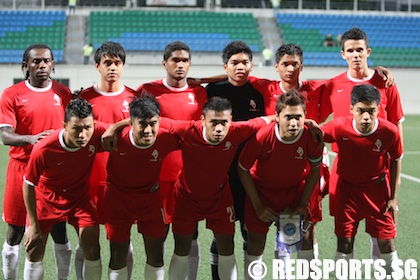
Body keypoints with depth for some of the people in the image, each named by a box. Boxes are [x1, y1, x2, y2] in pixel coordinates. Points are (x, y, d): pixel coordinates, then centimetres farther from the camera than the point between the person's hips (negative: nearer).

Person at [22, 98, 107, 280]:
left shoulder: (98, 133, -28)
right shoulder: (43, 150, -33)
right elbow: (28, 185, -18)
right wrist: (33, 225, -12)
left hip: (79, 197, 2)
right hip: (46, 198, -1)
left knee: (92, 249, -7)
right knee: (34, 251, 3)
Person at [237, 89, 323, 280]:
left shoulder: (311, 137, -25)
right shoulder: (261, 137, -31)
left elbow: (314, 170, -5)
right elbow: (243, 169, -15)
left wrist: (303, 203, -7)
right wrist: (258, 206, -13)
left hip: (295, 191, 2)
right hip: (262, 191, -2)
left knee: (306, 238, 1)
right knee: (256, 240, 2)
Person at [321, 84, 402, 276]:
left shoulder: (390, 132, -22)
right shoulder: (339, 127, -24)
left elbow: (395, 161, -4)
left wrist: (393, 197, 0)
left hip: (378, 188, 0)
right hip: (347, 188, 0)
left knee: (386, 240, 3)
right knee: (344, 241, 1)